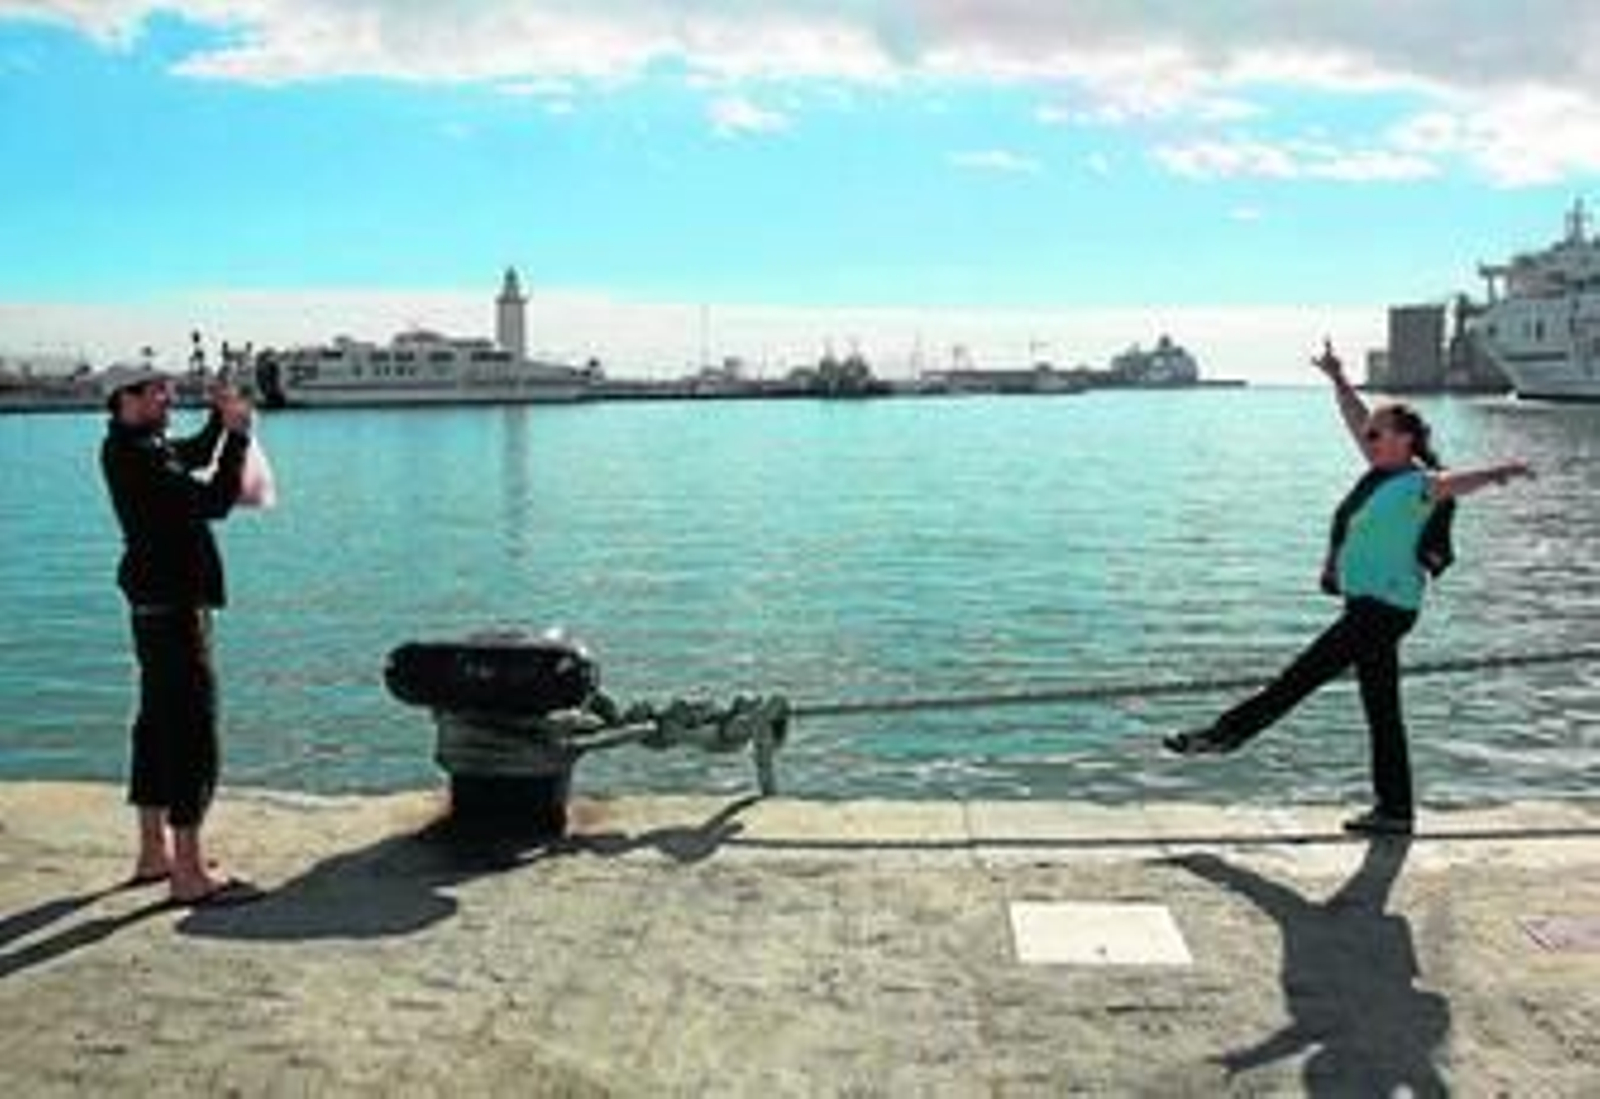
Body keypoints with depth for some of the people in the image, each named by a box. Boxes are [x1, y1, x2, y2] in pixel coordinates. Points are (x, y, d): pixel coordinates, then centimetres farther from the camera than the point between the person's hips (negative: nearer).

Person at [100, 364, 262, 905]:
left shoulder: (139, 447, 12)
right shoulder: (133, 458, -18)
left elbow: (195, 456, 30)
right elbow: (214, 501, -24)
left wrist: (221, 419, 14)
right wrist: (238, 433, -17)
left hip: (160, 605, 11)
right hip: (173, 607, -11)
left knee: (159, 727, 16)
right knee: (193, 734, -10)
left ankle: (155, 852, 27)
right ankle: (189, 874, -8)